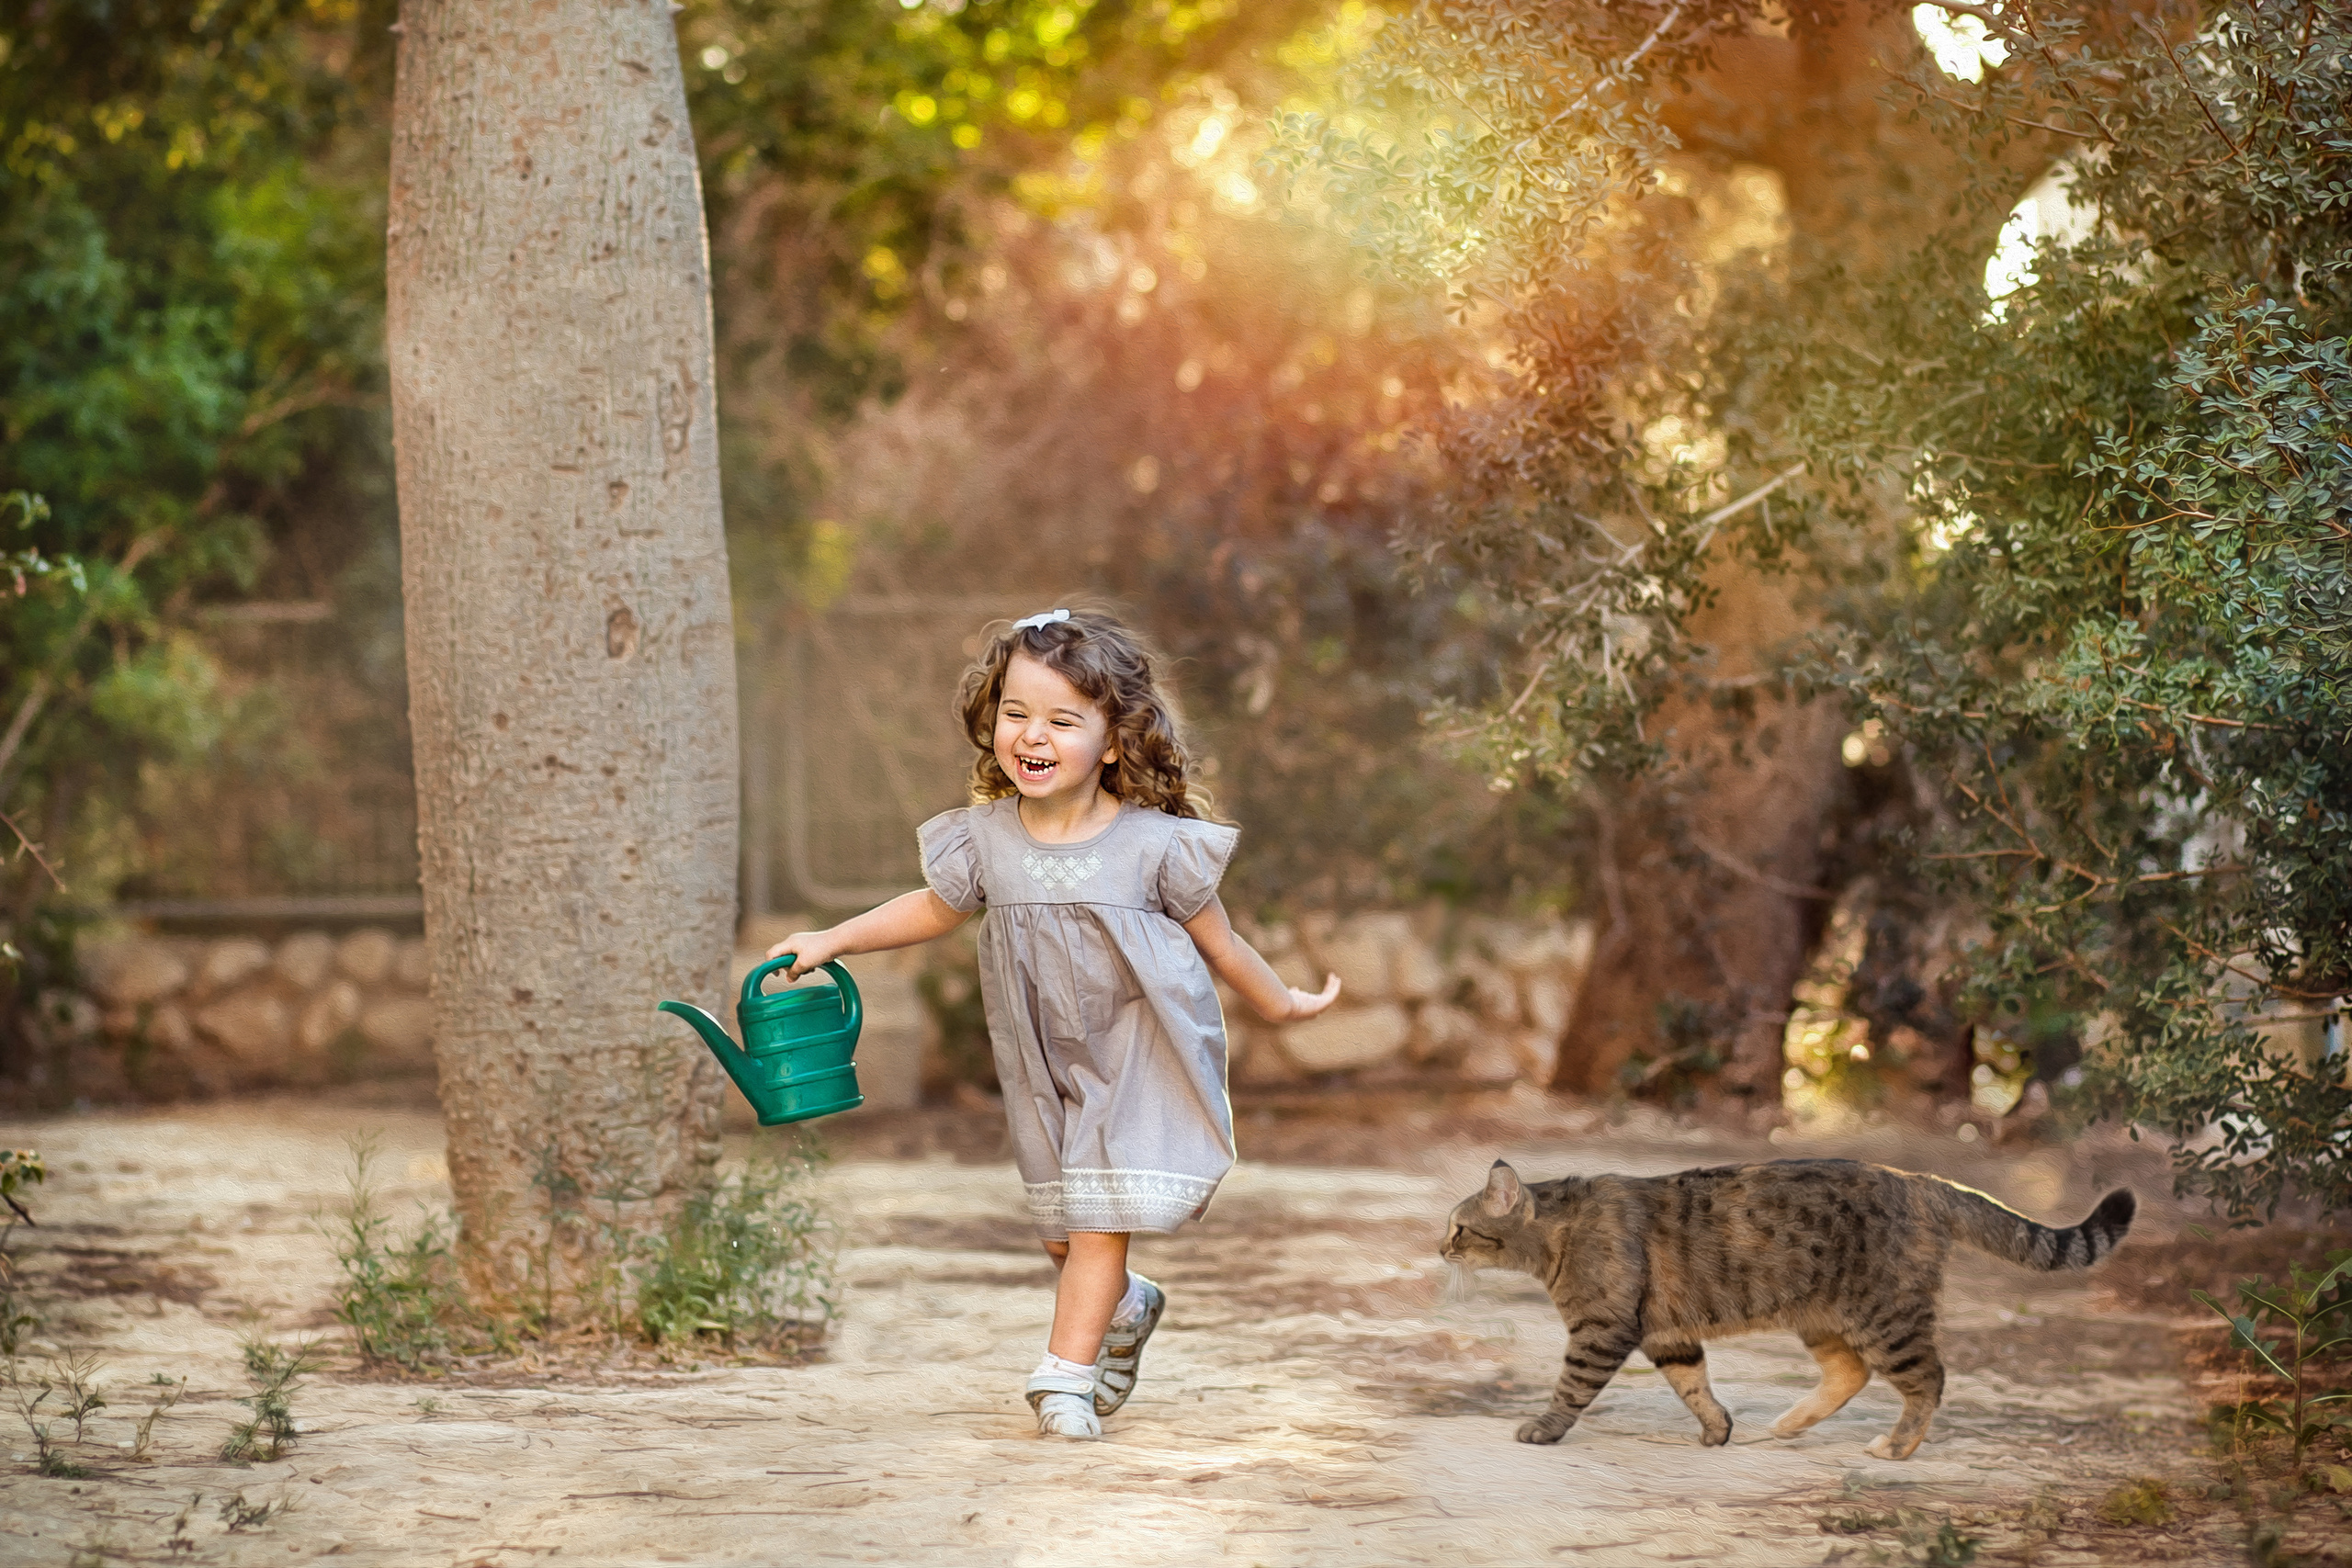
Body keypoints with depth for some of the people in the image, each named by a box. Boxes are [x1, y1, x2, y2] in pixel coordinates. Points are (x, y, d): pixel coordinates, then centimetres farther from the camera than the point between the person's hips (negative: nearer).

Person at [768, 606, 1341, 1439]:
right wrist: (831, 940, 7)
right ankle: (1126, 1310, 44)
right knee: (1061, 1229, 15)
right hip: (1043, 1062, 4)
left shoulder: (1153, 843, -18)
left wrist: (1283, 1003, 8)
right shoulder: (985, 839, -9)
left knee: (1099, 1220, -11)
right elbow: (933, 908, 10)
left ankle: (1066, 1374, -2)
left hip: (1138, 1062, -4)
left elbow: (1217, 941, -3)